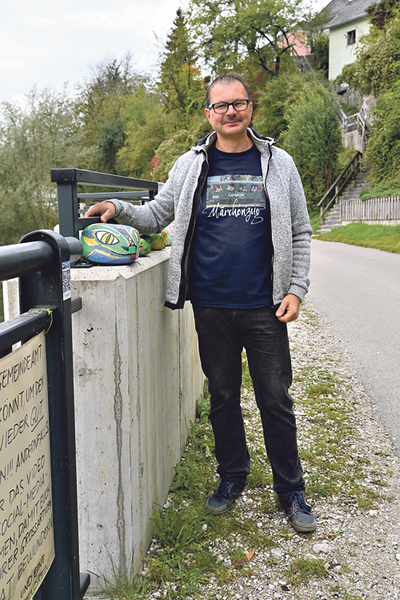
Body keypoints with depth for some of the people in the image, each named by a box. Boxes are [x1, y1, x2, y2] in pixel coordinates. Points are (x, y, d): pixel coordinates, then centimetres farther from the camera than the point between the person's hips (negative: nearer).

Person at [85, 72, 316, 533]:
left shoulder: (278, 163, 3)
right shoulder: (191, 166, 5)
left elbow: (299, 233, 6)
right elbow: (156, 215, 11)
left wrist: (296, 288, -3)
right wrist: (119, 209, -8)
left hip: (264, 308, -1)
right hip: (211, 309, 1)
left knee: (276, 400, 6)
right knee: (222, 398, 13)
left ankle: (290, 490, 21)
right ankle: (232, 477, 32)